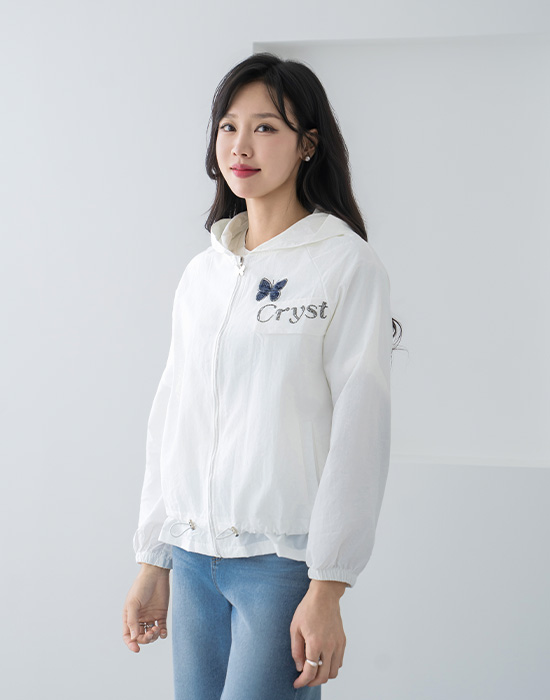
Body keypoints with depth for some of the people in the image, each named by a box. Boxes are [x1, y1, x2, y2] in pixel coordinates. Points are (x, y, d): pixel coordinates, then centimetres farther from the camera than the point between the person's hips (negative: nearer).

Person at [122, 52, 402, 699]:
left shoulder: (350, 267, -5)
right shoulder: (202, 272, 11)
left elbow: (358, 434, -10)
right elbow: (171, 416, 13)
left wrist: (327, 590, -15)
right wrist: (153, 564, 12)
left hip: (283, 558, -5)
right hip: (193, 554, 5)